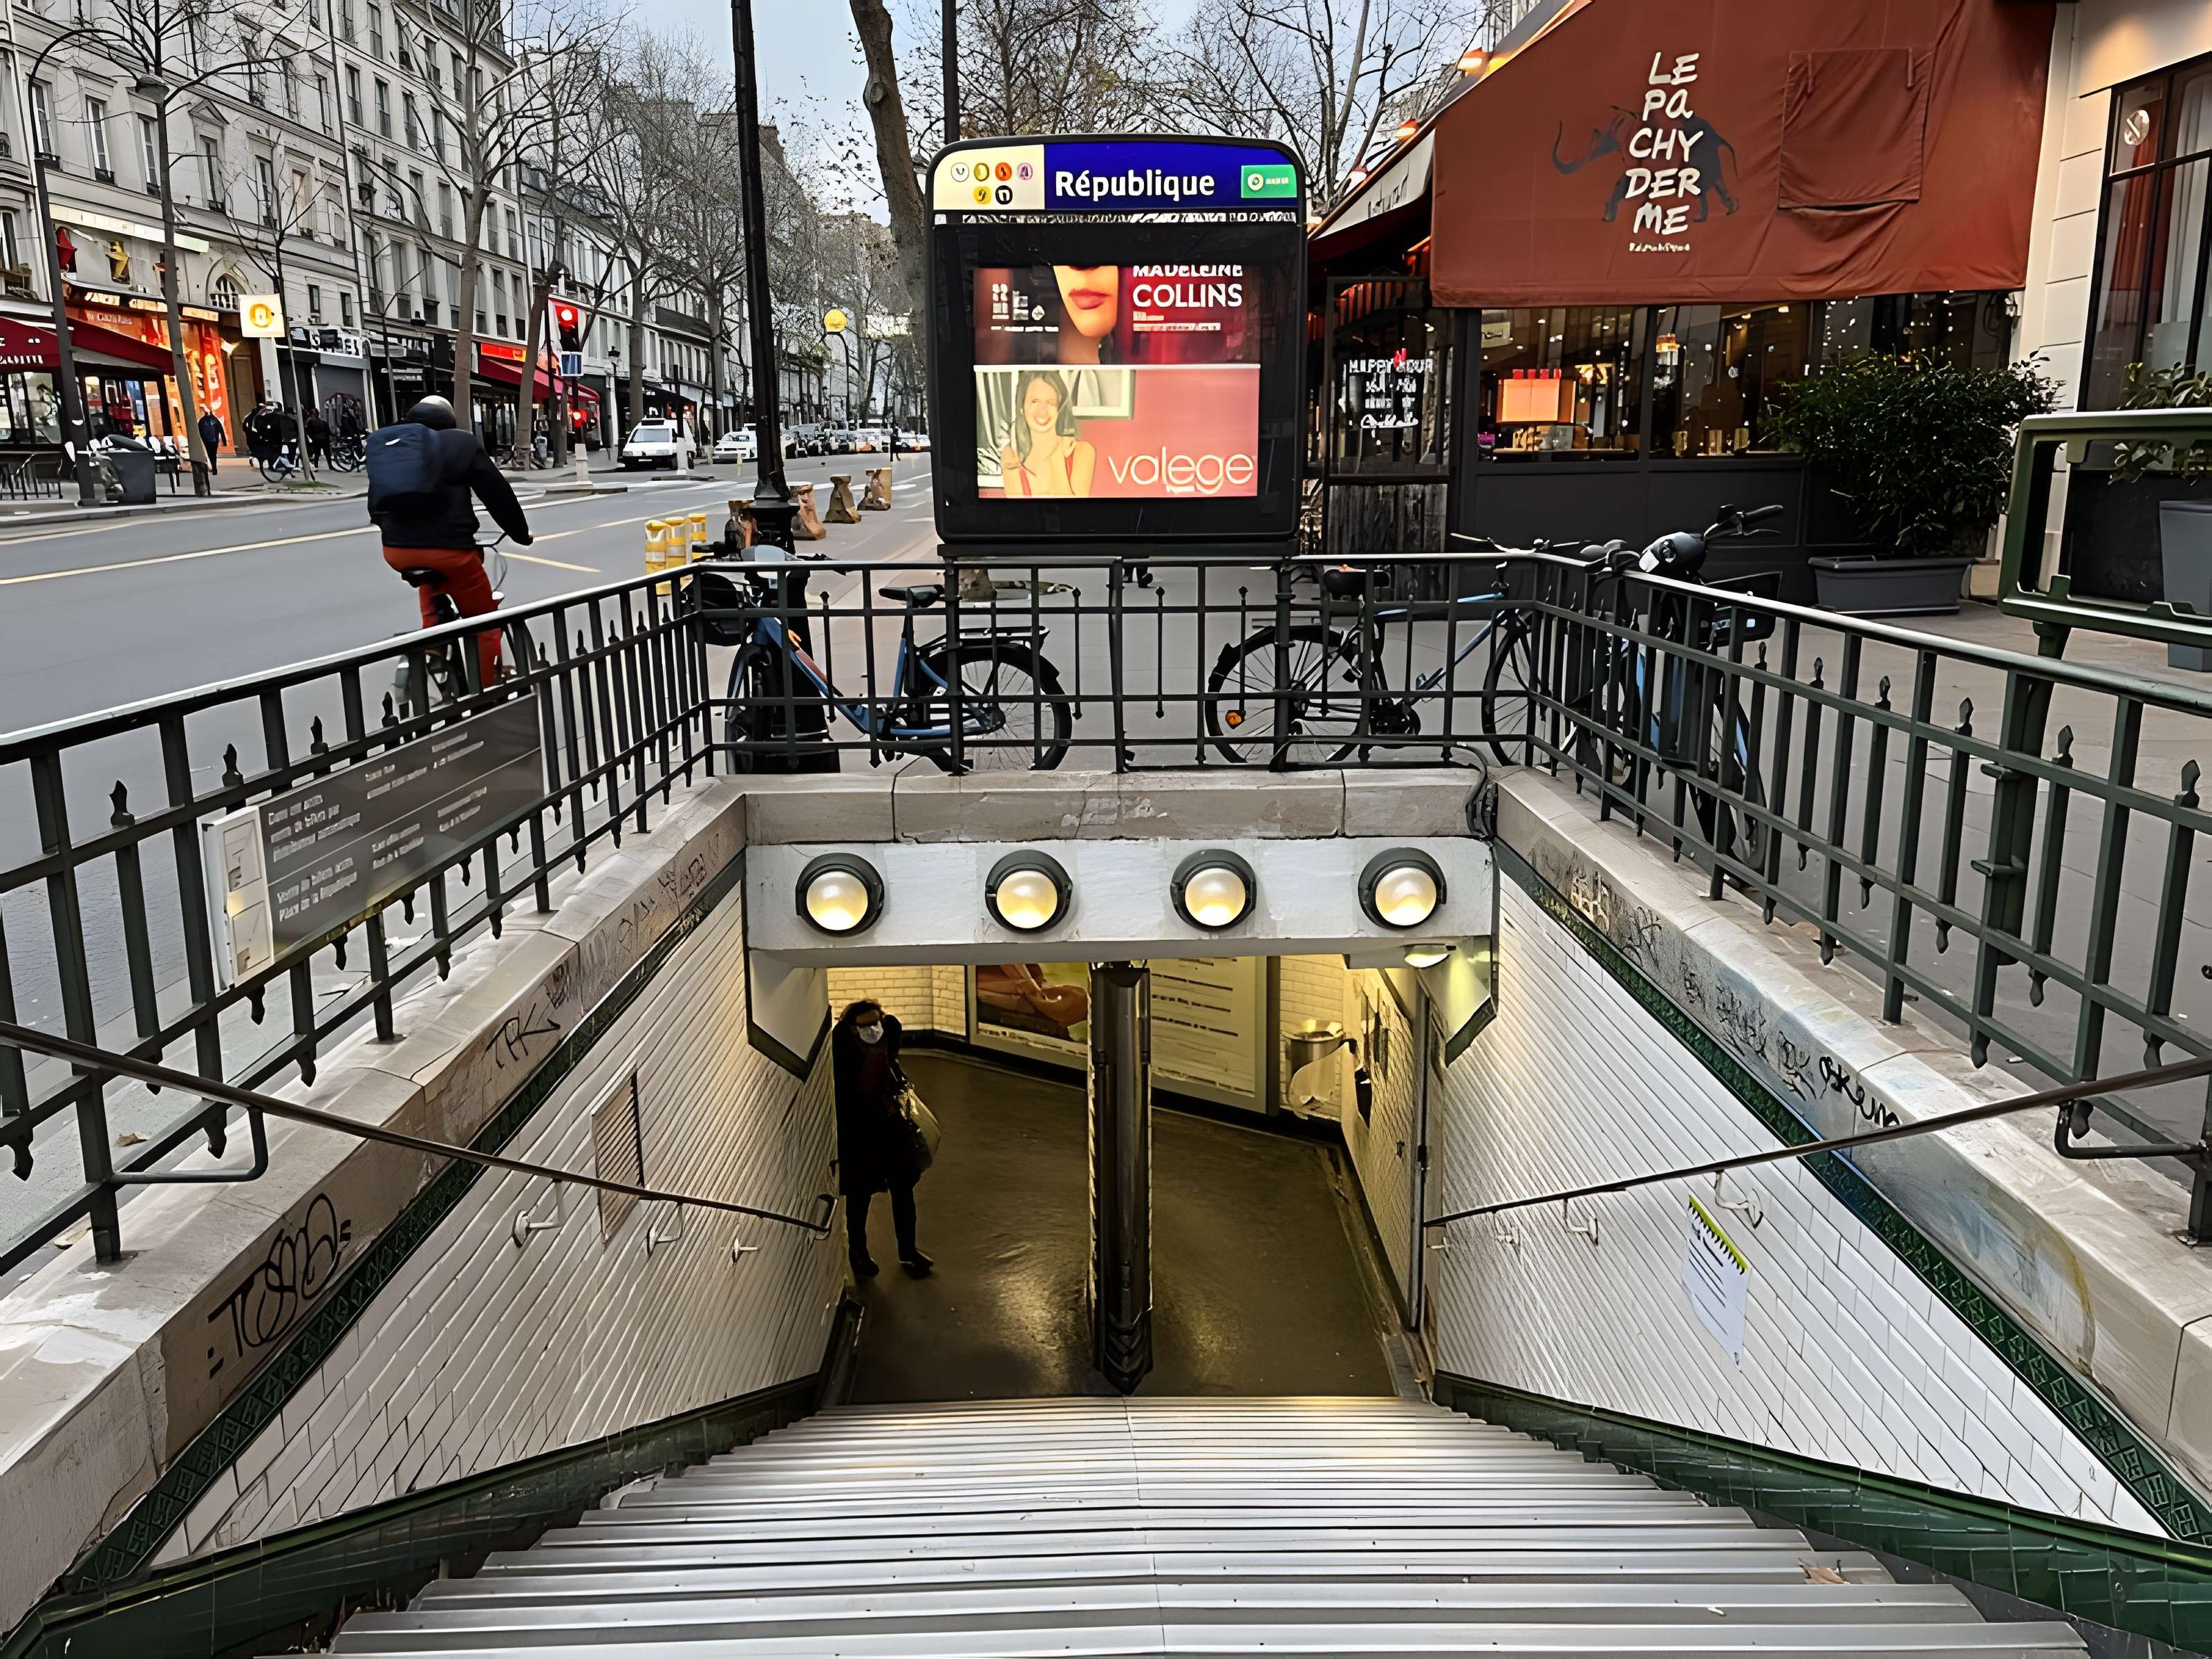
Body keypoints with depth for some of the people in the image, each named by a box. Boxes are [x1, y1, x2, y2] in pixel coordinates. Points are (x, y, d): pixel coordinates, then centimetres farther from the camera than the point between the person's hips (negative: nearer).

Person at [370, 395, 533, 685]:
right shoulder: (461, 444, 3)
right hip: (448, 548, -5)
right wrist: (521, 533, 16)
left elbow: (375, 501, 24)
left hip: (396, 550, 5)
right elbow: (498, 494, 3)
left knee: (432, 574, 40)